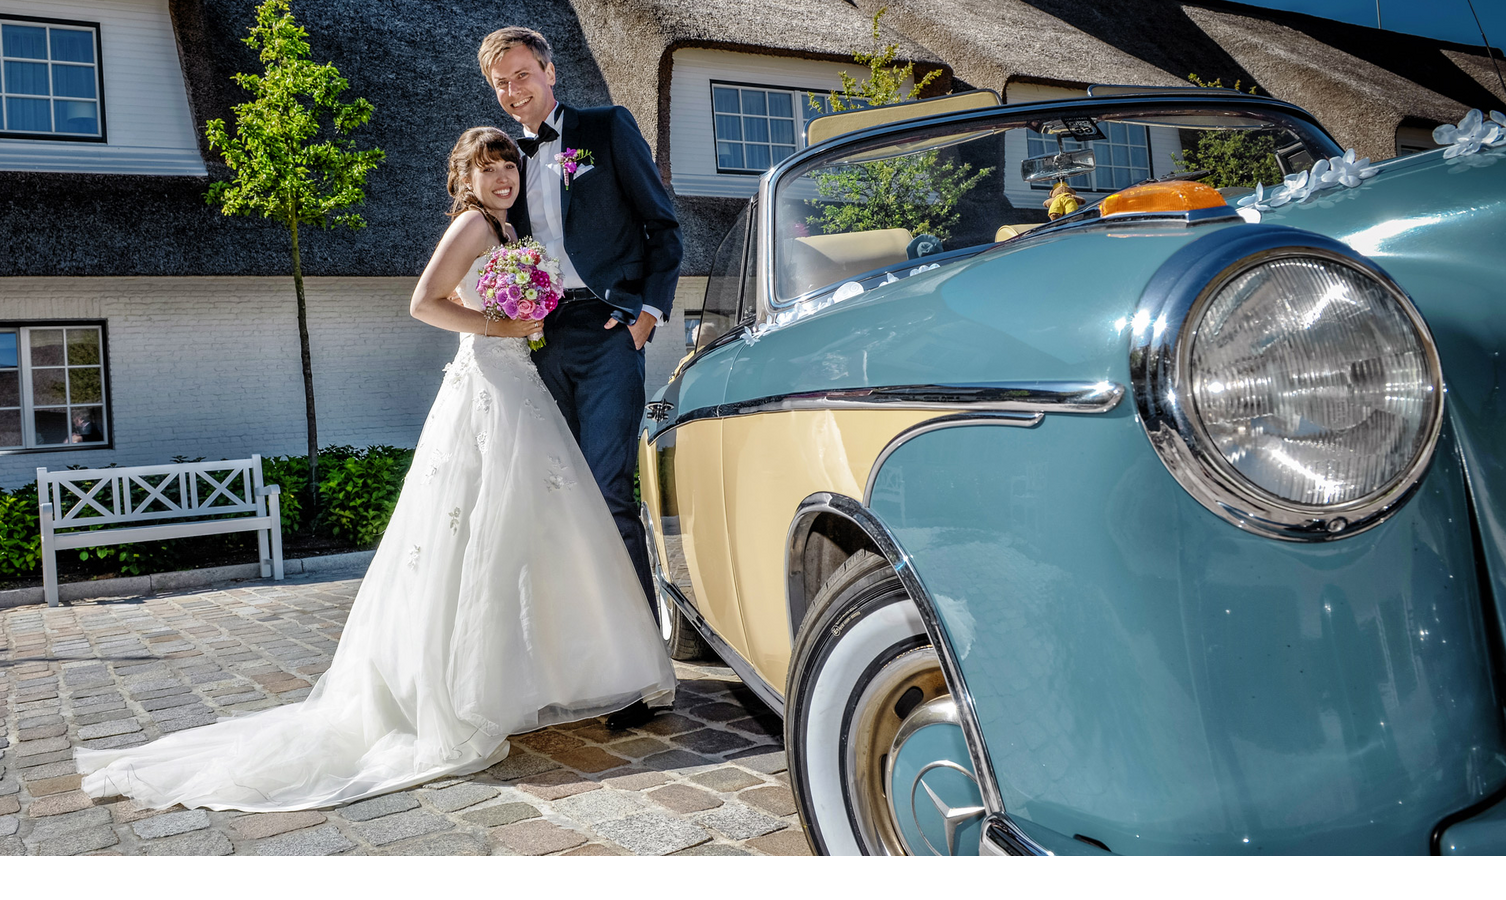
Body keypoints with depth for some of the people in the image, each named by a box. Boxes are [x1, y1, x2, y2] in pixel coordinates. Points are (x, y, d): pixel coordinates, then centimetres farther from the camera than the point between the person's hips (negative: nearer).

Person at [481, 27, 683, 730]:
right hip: (542, 343, 5)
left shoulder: (606, 128, 9)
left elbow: (663, 225, 6)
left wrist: (651, 308, -5)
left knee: (609, 493, -14)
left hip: (605, 333, -5)